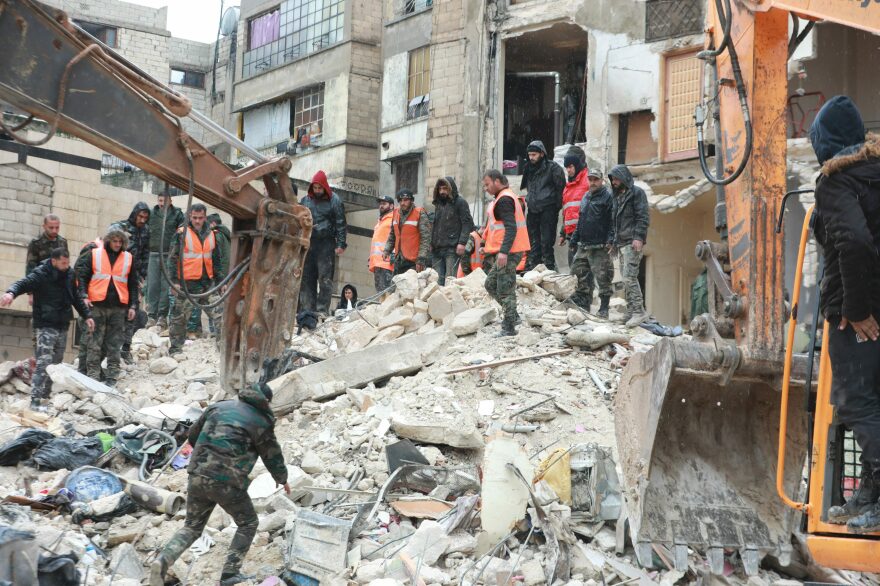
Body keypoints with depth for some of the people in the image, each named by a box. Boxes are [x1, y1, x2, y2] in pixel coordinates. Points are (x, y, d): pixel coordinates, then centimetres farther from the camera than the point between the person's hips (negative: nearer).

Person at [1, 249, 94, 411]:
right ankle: (35, 401, -14)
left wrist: (86, 315, 16)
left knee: (56, 363, 11)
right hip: (45, 326, -7)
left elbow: (76, 298, 18)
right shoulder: (40, 274, -13)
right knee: (44, 363, -14)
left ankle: (45, 396, 20)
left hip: (62, 327, 7)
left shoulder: (68, 274, 7)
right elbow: (23, 283, -28)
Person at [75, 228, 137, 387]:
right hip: (97, 305, -2)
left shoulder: (128, 258, 11)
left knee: (115, 344, 3)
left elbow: (133, 284, 14)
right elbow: (82, 276, 5)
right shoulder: (94, 254, 4)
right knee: (94, 343, -1)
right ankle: (92, 375, 3)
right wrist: (83, 295, -8)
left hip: (119, 307, 2)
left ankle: (112, 377, 8)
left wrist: (133, 306, 7)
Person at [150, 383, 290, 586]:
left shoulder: (219, 406, 12)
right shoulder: (261, 422, 0)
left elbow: (193, 434, 21)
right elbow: (273, 457, 10)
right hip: (226, 483, -5)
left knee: (192, 526, 19)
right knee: (248, 524, 18)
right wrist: (282, 480, 30)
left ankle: (163, 560, -6)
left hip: (197, 476, 5)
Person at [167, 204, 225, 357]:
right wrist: (174, 281, -13)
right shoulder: (181, 233, -4)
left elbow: (216, 261, 19)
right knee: (180, 317, -1)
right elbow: (172, 258, -6)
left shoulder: (210, 235, 12)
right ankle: (175, 348, 6)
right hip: (186, 283, -5)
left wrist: (221, 281, 14)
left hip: (207, 282, 5)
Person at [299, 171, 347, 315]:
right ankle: (307, 309, 6)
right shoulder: (305, 200, 14)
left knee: (325, 279, -7)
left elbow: (340, 224, -1)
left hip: (326, 244, -4)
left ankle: (322, 311, -7)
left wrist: (340, 244, -8)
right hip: (308, 243, 4)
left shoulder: (334, 201, 2)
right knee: (306, 278, 3)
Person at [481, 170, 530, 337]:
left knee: (505, 289, -6)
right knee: (491, 284, 17)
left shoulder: (504, 200, -14)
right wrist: (486, 244, 28)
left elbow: (511, 228, -23)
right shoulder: (506, 197, 19)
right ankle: (512, 316, 21)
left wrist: (503, 252, -29)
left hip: (507, 253, -11)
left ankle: (509, 328, -2)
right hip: (504, 252, 11)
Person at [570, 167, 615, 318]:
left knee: (602, 277, -5)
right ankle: (583, 304, 19)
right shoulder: (586, 197, 18)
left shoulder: (607, 196, -4)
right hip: (583, 246, 7)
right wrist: (574, 240, 20)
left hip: (600, 247, -7)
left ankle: (604, 309, 0)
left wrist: (610, 240, -20)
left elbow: (613, 220, -11)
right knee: (582, 276, 9)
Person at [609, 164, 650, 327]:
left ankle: (639, 311, -16)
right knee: (626, 277, 8)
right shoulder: (618, 195, 21)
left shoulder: (637, 192, -5)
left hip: (632, 242, -9)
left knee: (629, 277, -16)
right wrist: (614, 240, 21)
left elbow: (643, 217, -13)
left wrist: (639, 237, -21)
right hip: (621, 243, 9)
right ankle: (631, 311, 11)